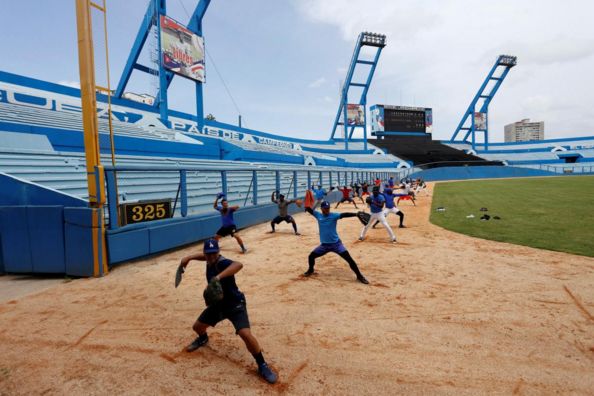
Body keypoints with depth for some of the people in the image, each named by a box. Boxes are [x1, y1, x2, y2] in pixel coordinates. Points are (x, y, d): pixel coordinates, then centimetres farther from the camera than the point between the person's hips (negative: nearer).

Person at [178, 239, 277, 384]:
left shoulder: (222, 263, -30)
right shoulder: (210, 259, -5)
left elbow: (238, 264, -54)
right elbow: (205, 256, 23)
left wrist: (219, 276, -63)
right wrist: (189, 257, 10)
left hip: (235, 305, -8)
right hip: (217, 304, 8)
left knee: (246, 334, -25)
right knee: (197, 327, 17)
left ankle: (262, 366, -6)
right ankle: (203, 339, 56)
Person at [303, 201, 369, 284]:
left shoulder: (334, 216, -11)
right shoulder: (318, 215, 1)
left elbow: (344, 215, -26)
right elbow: (309, 210, -5)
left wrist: (356, 214, -39)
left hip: (336, 244, -3)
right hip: (324, 245, 4)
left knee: (349, 259, -13)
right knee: (311, 256, 3)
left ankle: (359, 276, 1)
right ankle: (311, 270, 34)